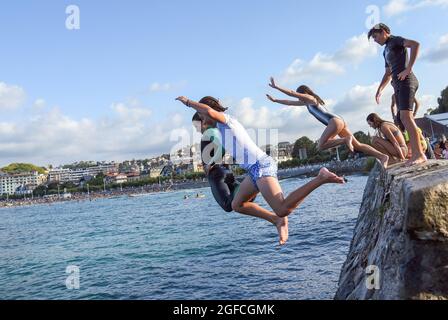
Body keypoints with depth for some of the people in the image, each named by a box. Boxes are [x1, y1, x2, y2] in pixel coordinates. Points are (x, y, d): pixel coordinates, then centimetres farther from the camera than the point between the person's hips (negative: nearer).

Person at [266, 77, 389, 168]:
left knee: (321, 146, -13)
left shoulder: (310, 98, 2)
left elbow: (293, 94, -6)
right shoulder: (307, 102, 27)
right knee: (357, 145, 3)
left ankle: (346, 139, -19)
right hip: (339, 121, 10)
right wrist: (275, 100, 34)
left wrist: (276, 87, -4)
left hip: (335, 121, -10)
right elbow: (291, 102, 33)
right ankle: (382, 156, -6)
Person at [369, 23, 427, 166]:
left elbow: (415, 44, -18)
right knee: (405, 119, 3)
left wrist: (408, 69, -21)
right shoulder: (386, 51, 28)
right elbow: (388, 73, 35)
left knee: (406, 117, -21)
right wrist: (379, 90, 25)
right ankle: (416, 154, 2)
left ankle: (419, 154, -25)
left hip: (406, 81, -9)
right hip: (398, 85, 9)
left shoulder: (395, 40, 1)